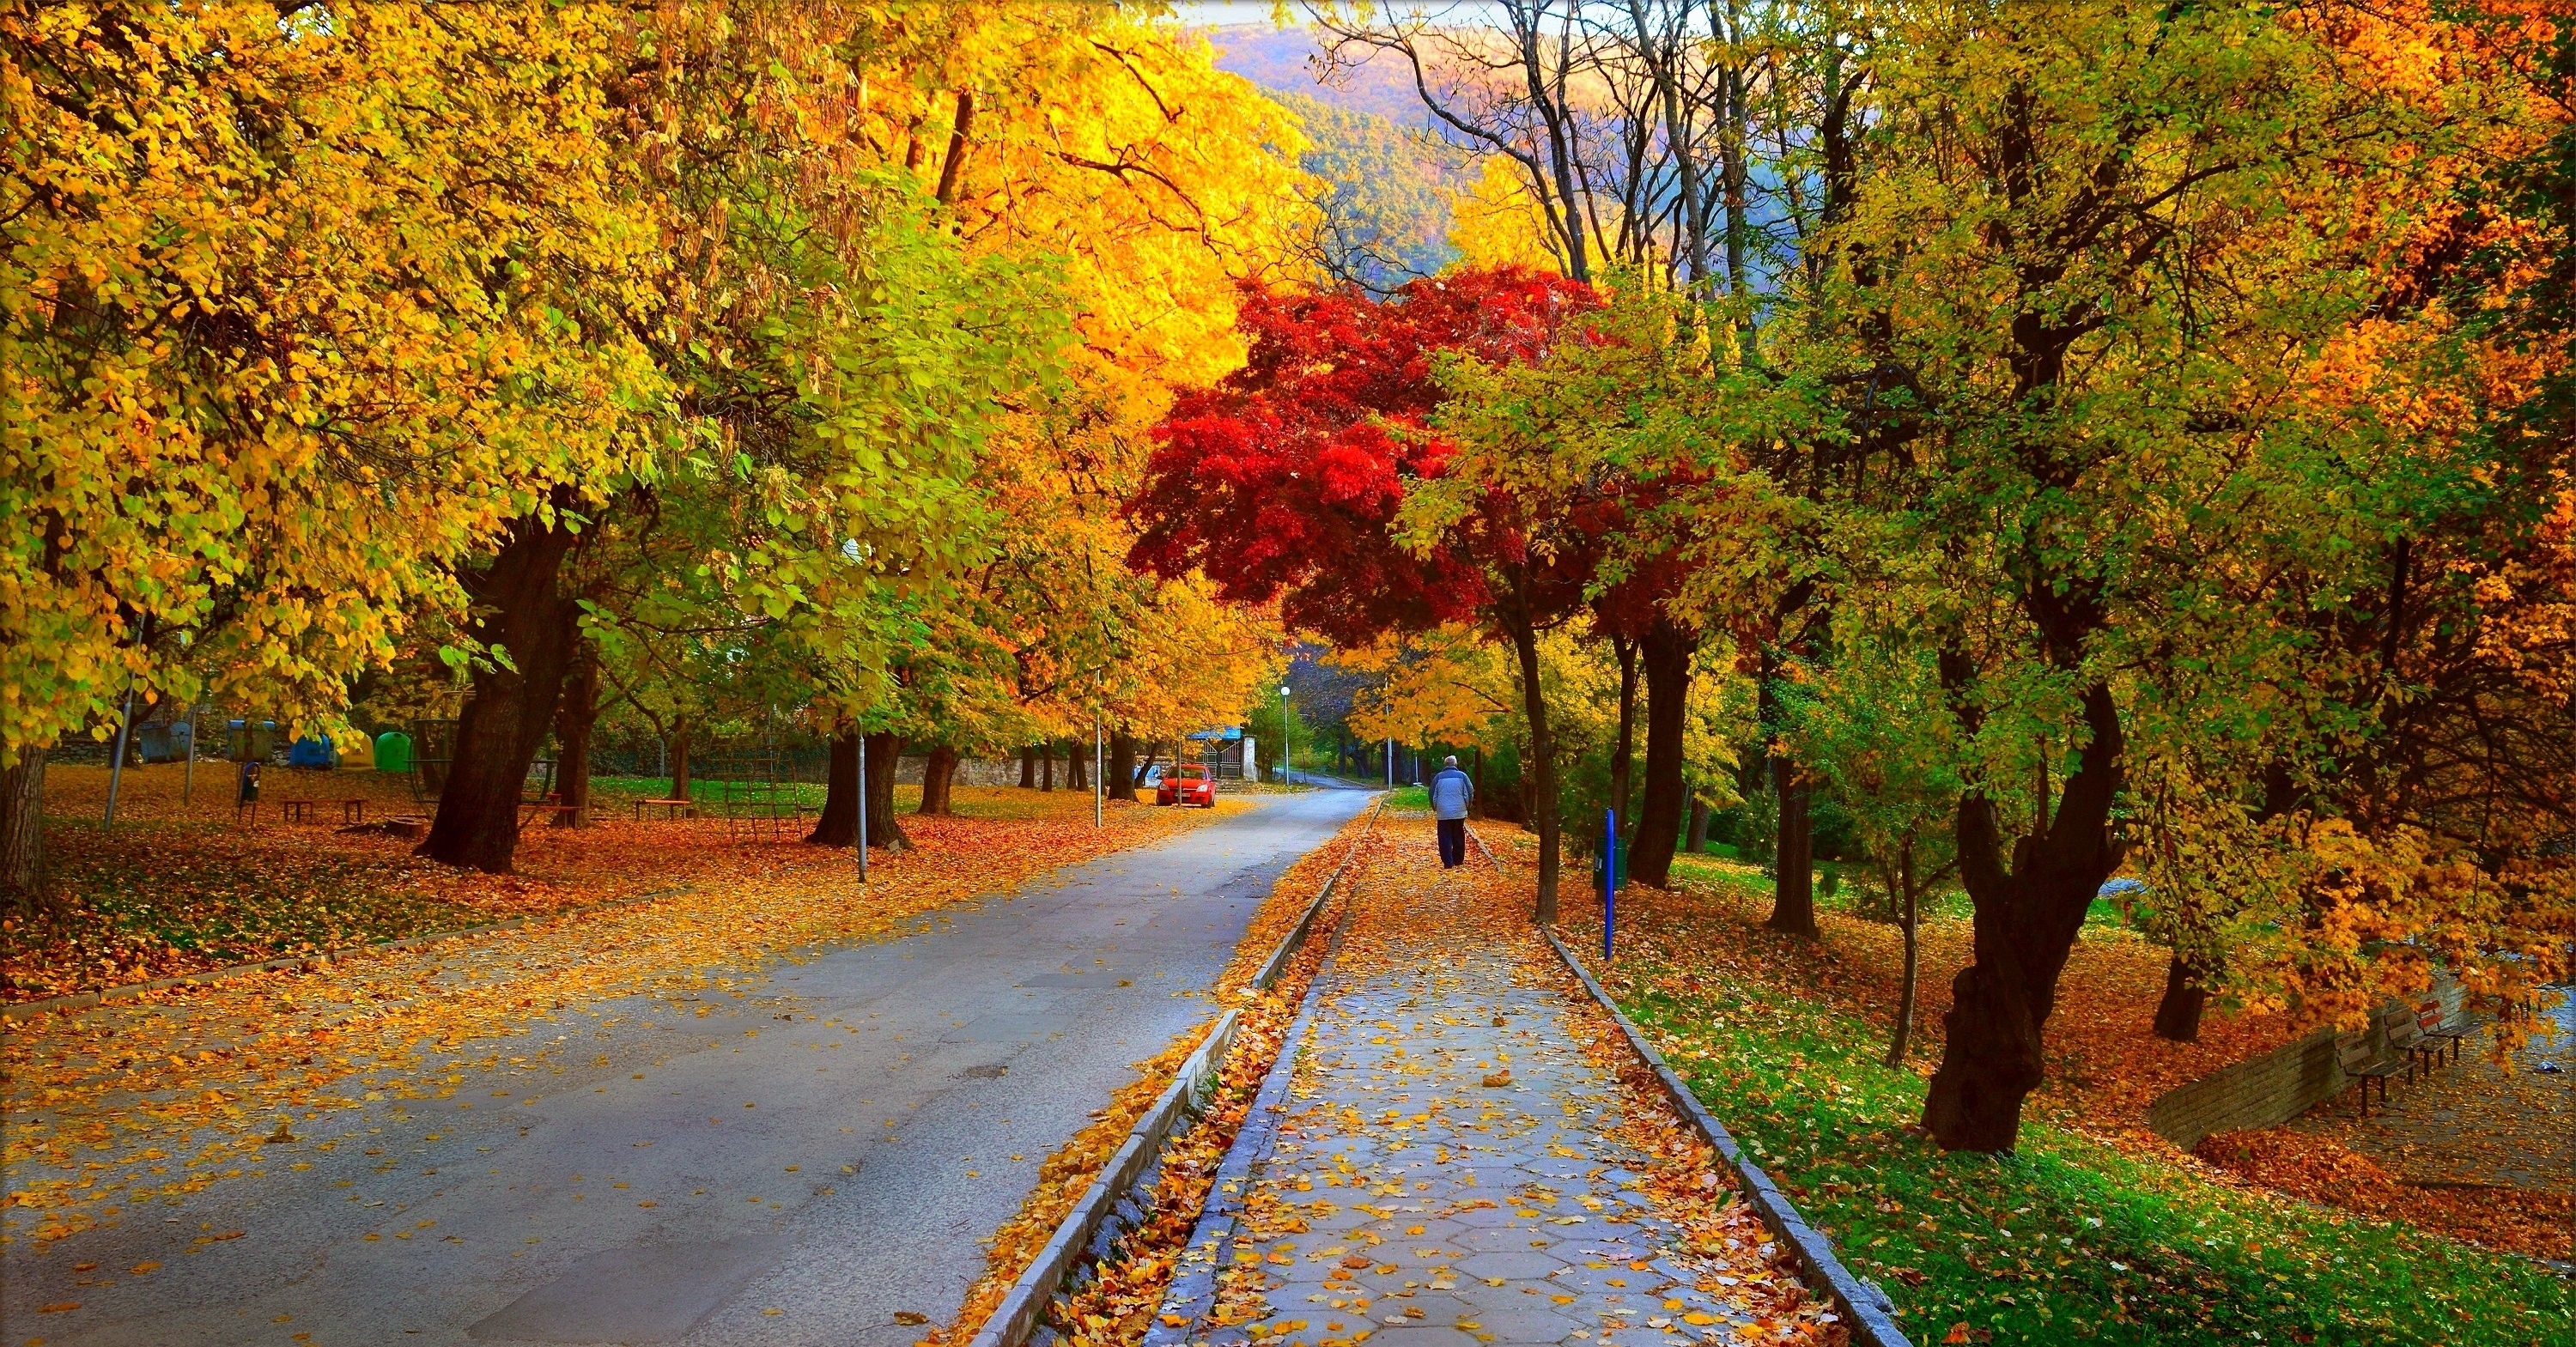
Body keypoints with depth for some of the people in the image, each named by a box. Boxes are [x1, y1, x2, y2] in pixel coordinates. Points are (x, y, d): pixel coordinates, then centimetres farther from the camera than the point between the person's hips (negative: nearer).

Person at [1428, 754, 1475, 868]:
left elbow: (1432, 795, 7)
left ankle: (1448, 863, -5)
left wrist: (1435, 808, 21)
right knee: (1458, 837, 13)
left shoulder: (1438, 777, 3)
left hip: (1443, 813, -1)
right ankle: (1458, 861, 19)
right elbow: (1470, 792, 1)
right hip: (1459, 812, 1)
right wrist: (1466, 806, 16)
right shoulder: (1462, 776, 1)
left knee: (1445, 838, 1)